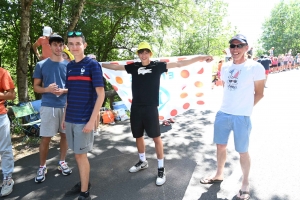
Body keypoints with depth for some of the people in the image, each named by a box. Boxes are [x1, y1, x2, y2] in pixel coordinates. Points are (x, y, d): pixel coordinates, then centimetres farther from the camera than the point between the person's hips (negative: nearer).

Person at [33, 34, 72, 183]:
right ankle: (42, 167, 20)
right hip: (48, 106, -1)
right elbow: (36, 87, 5)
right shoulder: (41, 65, 2)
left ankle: (62, 162, 29)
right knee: (45, 138, 3)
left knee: (65, 135, 11)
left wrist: (64, 90, -12)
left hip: (66, 106, 2)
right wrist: (47, 89, -15)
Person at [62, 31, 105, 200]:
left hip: (84, 119, -6)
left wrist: (92, 120, -17)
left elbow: (101, 94, -12)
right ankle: (84, 182, 34)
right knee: (77, 154, 15)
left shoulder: (93, 64, -9)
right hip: (70, 119, 6)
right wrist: (65, 116, 12)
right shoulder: (69, 66, 9)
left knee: (81, 154, 2)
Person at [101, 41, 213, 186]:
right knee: (138, 136, 16)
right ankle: (142, 162, 38)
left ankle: (161, 168, 15)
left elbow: (179, 64, -6)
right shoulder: (134, 67, 6)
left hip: (151, 108, -4)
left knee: (156, 137, 0)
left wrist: (201, 58, -10)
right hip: (136, 107, 4)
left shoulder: (157, 66, -2)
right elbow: (115, 67, 15)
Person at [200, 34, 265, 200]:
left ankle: (245, 184, 29)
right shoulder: (225, 67, 7)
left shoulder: (255, 67, -9)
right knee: (220, 145, 17)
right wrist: (231, 104, 14)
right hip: (222, 113, 6)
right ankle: (219, 175, 38)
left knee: (242, 151, 8)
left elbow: (259, 93, -3)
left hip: (242, 117, -5)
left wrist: (244, 107, 1)